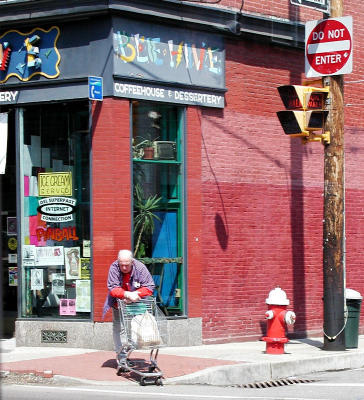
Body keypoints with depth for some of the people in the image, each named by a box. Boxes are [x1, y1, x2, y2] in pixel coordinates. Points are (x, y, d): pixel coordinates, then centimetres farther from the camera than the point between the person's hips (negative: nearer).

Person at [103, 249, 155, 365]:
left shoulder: (140, 268, -19)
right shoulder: (114, 268, -20)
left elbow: (149, 287, -18)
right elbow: (113, 289, -24)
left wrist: (134, 295, -29)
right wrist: (127, 294, -39)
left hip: (136, 303, 1)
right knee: (119, 328, -7)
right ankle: (121, 359, -5)